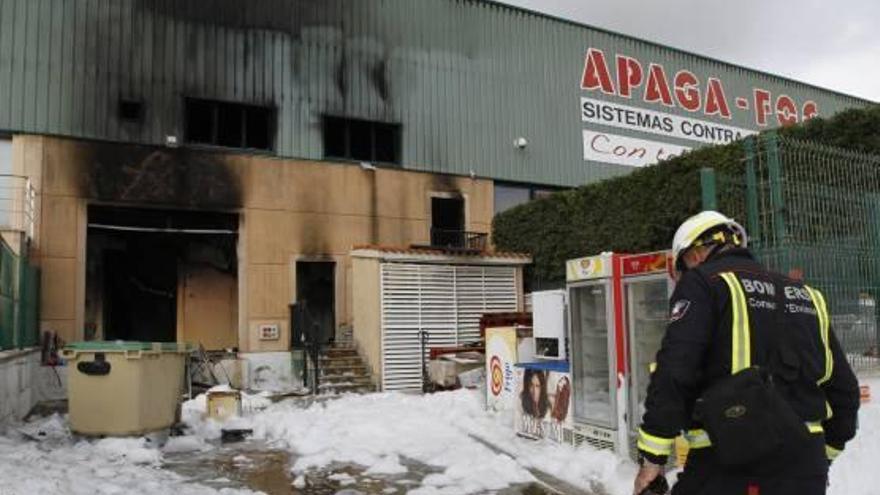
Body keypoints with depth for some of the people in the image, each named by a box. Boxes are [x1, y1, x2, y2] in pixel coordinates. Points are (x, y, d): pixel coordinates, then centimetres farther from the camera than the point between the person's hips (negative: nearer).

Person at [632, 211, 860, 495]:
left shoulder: (701, 282, -3)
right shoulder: (807, 294, 17)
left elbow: (674, 372, -15)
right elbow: (844, 387, 19)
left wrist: (652, 457, -11)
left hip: (729, 463, -6)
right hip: (805, 470, 6)